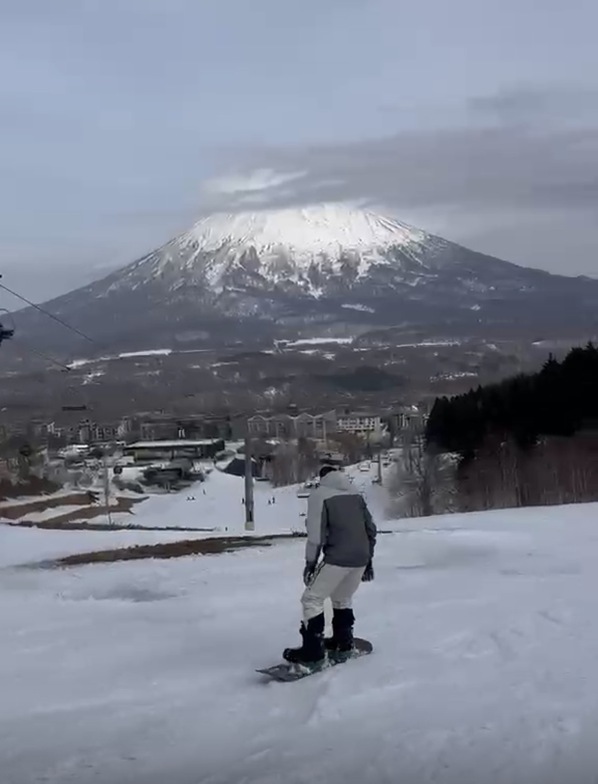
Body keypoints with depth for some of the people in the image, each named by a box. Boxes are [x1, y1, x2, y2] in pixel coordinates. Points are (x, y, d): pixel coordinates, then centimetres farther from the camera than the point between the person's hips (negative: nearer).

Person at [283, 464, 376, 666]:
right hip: (361, 558, 6)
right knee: (342, 598, 27)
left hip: (337, 558, -6)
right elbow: (371, 529, 17)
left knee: (312, 599, 5)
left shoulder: (319, 494, 0)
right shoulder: (356, 495, 17)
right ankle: (344, 642, 28)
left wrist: (310, 562, 0)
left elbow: (316, 533, -8)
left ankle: (313, 650, 1)